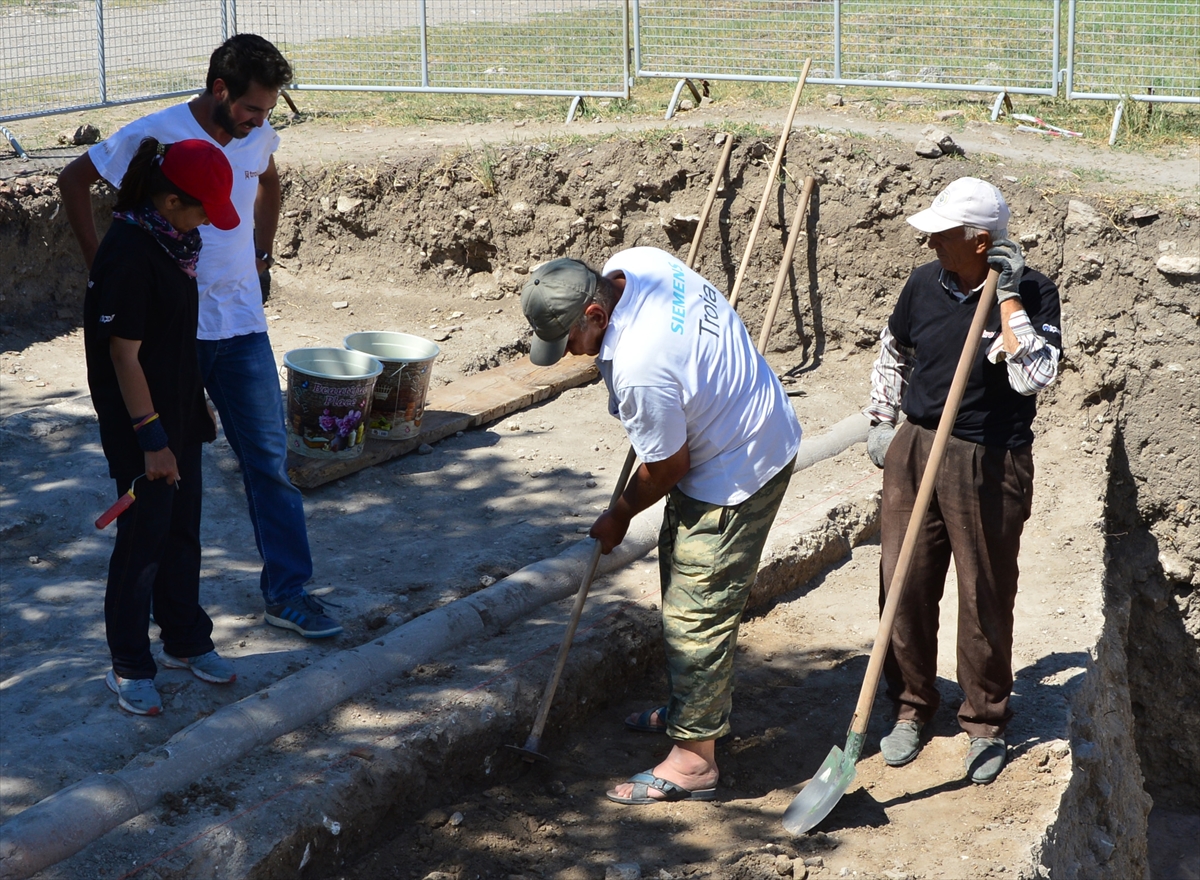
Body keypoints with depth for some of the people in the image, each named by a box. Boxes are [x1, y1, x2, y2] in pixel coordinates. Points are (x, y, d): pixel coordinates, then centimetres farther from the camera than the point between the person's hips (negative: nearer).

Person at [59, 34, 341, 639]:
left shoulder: (258, 137, 2)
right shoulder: (154, 136, -13)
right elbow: (74, 180, -1)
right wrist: (100, 268, -4)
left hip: (242, 326, 4)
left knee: (269, 459, 2)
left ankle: (287, 593, 8)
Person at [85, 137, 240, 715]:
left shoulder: (168, 240, 4)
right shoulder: (128, 255, -24)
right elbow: (123, 354, -22)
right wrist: (151, 438, -20)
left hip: (180, 416, 9)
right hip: (142, 429, -9)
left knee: (182, 533, 18)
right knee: (143, 542, 3)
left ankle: (185, 641, 34)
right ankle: (129, 667, 16)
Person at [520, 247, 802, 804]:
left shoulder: (638, 369, -35)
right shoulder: (634, 263, -9)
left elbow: (667, 466, -21)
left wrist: (619, 517, -2)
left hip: (736, 476, -11)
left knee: (695, 612, -4)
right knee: (680, 571, 23)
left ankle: (693, 761, 6)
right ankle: (702, 708, 39)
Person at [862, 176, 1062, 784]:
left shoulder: (1032, 293, -12)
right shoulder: (925, 283, 0)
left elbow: (1034, 376, -26)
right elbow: (892, 353, 18)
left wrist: (1009, 299, -25)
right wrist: (881, 422, 16)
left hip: (990, 465, -4)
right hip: (915, 449, 4)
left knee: (985, 597, 6)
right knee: (904, 585, 9)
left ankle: (986, 723, 24)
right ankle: (911, 707, 27)